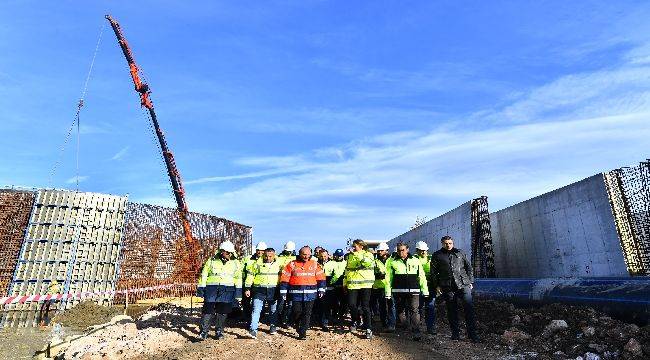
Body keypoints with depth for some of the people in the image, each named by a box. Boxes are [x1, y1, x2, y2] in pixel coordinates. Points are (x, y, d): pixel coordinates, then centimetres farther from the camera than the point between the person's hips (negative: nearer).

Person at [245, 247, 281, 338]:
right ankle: (253, 330, -8)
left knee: (273, 310, 12)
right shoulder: (257, 264, 1)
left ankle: (273, 326, 30)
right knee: (256, 310, -9)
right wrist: (248, 289, 0)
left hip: (273, 291, 1)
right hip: (259, 290, -1)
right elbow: (250, 276, 5)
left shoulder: (278, 264, 4)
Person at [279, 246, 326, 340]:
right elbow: (284, 278, 3)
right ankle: (298, 325, 30)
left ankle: (302, 333, 11)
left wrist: (321, 289, 7)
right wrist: (283, 291, 0)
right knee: (296, 312, 0)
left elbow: (321, 277, 13)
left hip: (310, 293, 1)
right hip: (296, 293, -1)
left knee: (307, 314, 1)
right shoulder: (292, 264, 1)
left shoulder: (314, 264, 7)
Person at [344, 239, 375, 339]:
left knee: (365, 306, -2)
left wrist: (357, 254, -22)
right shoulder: (350, 256, 16)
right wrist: (345, 282, 19)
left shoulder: (368, 254, 1)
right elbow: (347, 270, 22)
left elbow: (368, 262, -23)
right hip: (352, 285, 4)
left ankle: (368, 329, 8)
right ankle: (354, 322, 23)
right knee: (351, 304, -3)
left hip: (365, 285, -4)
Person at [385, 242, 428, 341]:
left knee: (414, 311, -10)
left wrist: (425, 291, 6)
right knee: (400, 310, 10)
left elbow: (422, 277, 10)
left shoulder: (415, 261, 8)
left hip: (413, 291, -1)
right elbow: (388, 278, 5)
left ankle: (416, 333, -4)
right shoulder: (392, 262, 6)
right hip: (398, 291, 1)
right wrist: (388, 293, 0)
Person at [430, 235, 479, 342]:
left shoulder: (460, 253, 11)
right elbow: (433, 272, 8)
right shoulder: (437, 256, 7)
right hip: (447, 287, 0)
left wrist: (470, 282, 10)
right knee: (451, 310, 6)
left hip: (463, 284, 0)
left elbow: (469, 267, 15)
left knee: (469, 308, -5)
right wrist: (436, 285, 3)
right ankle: (455, 333, 18)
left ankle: (472, 333, 5)